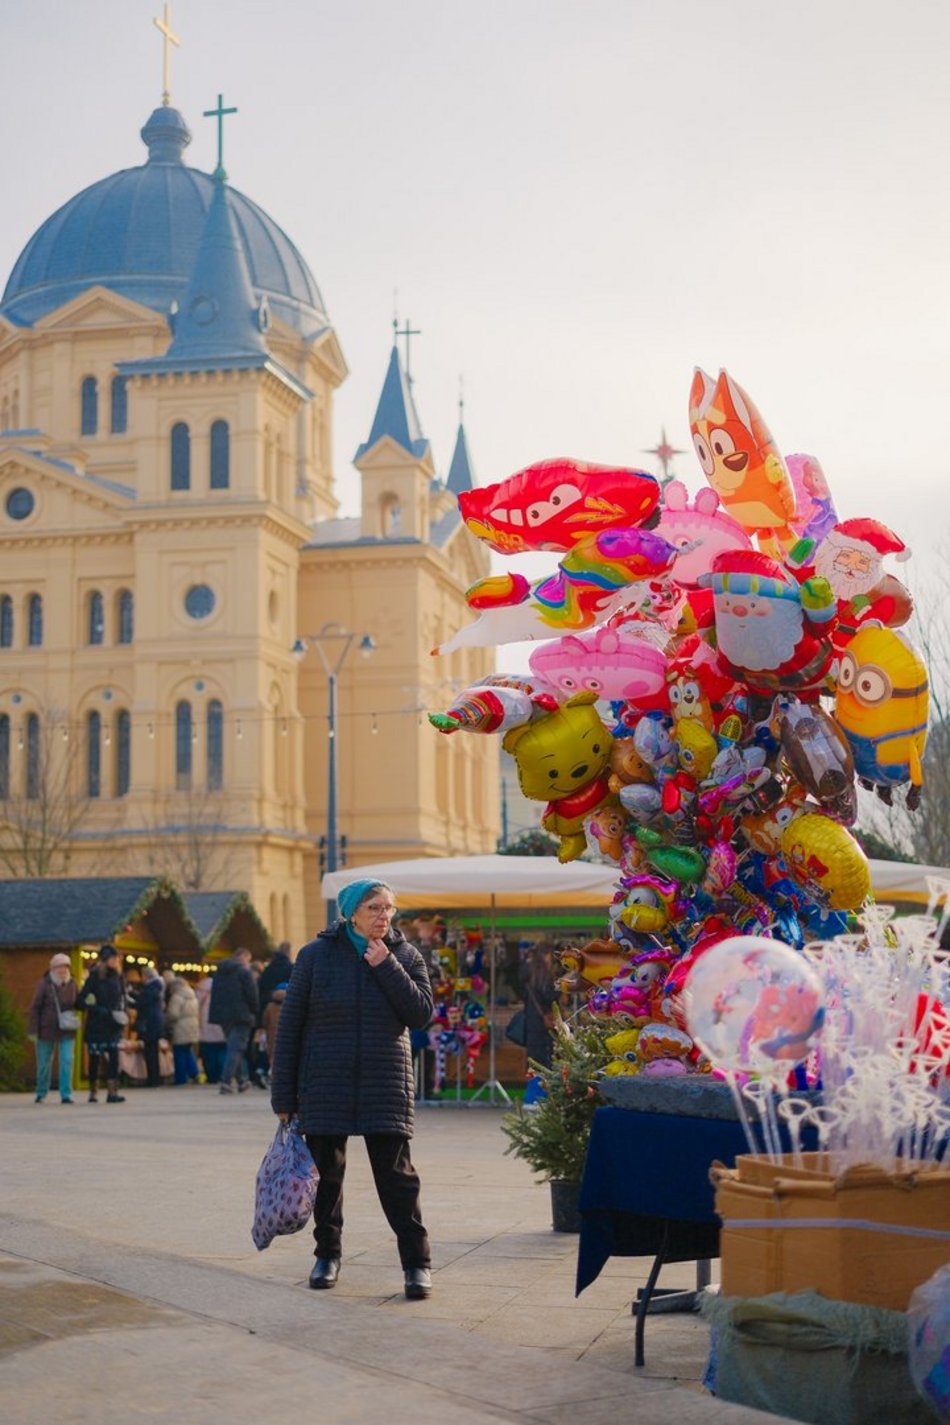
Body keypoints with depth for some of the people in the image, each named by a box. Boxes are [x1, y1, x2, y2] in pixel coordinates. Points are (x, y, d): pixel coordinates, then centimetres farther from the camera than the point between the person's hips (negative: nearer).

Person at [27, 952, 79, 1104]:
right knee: (44, 1063, 9)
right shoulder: (44, 984, -7)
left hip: (67, 1031, 1)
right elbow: (35, 1008, -5)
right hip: (47, 1029, -1)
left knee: (67, 1061, -9)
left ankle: (66, 1094, -5)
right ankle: (41, 1094, 27)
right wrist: (33, 1030, -9)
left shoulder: (72, 984, 2)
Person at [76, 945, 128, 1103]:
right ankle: (93, 1092, 18)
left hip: (113, 1024, 3)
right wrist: (99, 1010, -20)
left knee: (113, 1056, -9)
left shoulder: (118, 976, 5)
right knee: (94, 1059, 5)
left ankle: (113, 1092, -12)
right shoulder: (95, 977, -9)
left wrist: (124, 1012, 0)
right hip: (96, 1025, -3)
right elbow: (80, 1001, -12)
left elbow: (123, 997, 17)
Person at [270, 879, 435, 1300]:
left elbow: (422, 1013, -8)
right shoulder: (316, 955, -1)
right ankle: (327, 1254, 26)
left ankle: (416, 1263, 3)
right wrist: (283, 1096, -2)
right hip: (325, 1086, 0)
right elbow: (290, 1025, 0)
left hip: (385, 1087, 0)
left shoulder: (405, 956, 3)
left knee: (396, 1176, -3)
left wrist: (385, 965, -14)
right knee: (326, 1173, 9)